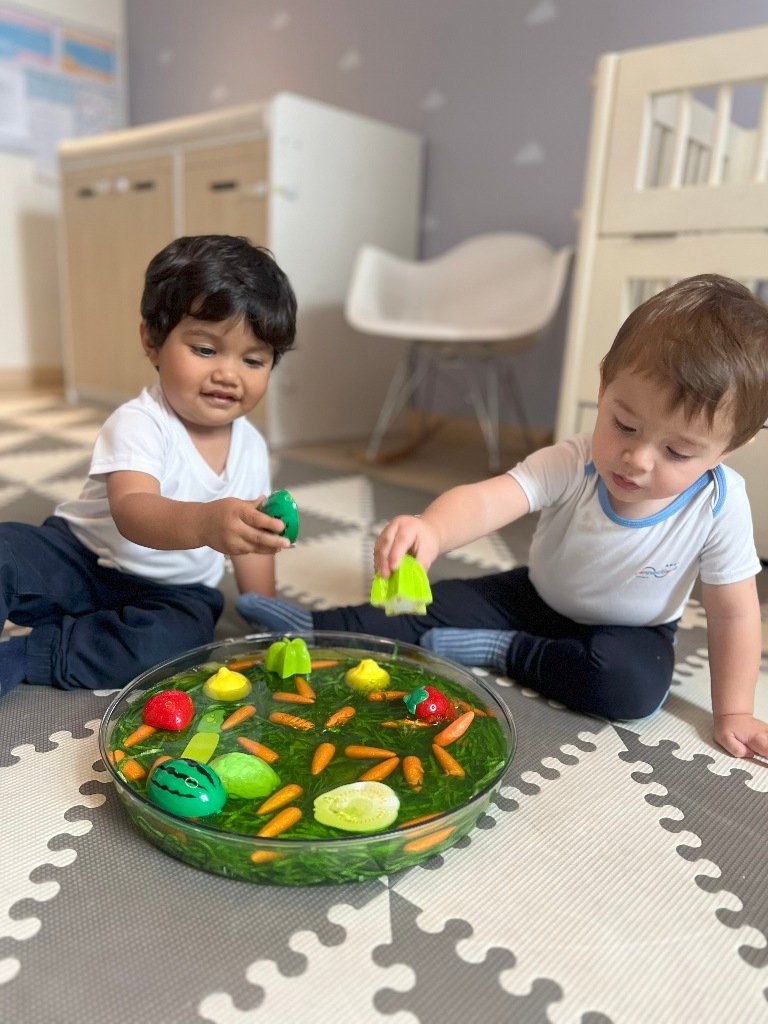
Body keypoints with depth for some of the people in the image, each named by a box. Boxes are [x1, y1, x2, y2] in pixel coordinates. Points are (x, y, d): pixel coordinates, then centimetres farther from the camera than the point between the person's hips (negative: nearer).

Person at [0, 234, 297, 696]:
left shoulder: (251, 447, -3)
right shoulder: (138, 424, -20)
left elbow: (251, 538, 8)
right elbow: (132, 512, -39)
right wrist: (204, 523, -60)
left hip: (174, 591, 3)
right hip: (80, 558, -3)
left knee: (176, 638, -29)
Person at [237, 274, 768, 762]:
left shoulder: (720, 506, -26)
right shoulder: (572, 464, -29)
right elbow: (487, 499, -47)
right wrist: (432, 529, -69)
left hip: (630, 631, 0)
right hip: (538, 598, 1)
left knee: (634, 684, -31)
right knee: (441, 604, -11)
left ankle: (503, 650, -15)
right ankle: (319, 627, 1)